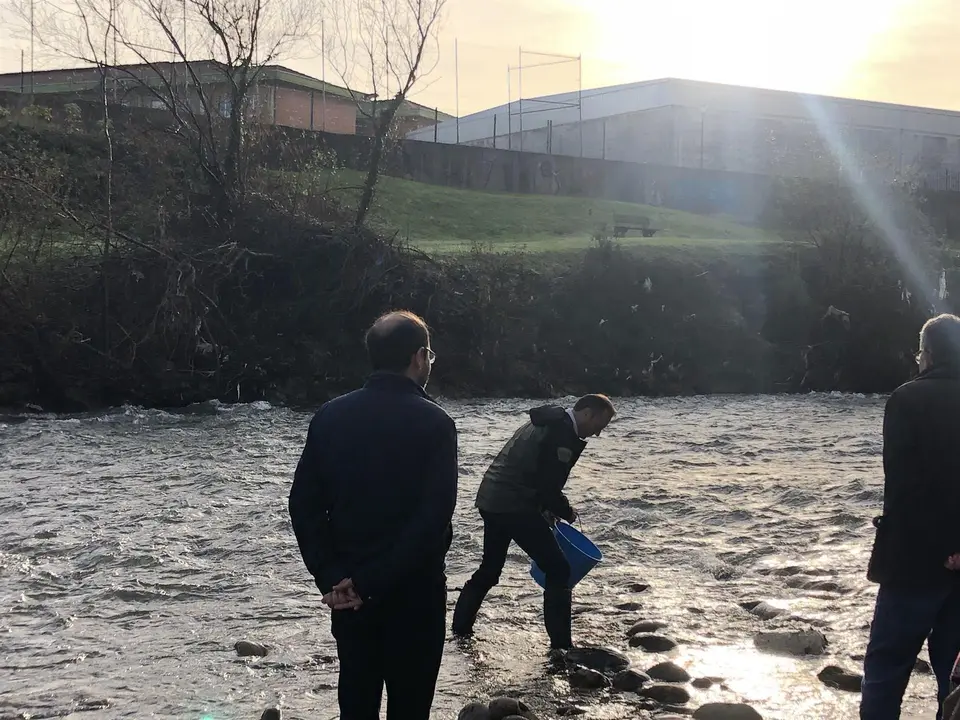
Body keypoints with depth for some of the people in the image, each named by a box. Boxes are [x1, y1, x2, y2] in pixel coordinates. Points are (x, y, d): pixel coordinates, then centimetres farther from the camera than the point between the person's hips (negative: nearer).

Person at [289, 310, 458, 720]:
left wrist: (331, 577, -6)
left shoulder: (331, 416, 1)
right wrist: (372, 583, -18)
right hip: (413, 590, -4)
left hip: (347, 588, 4)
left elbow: (304, 504, -3)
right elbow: (434, 515, -21)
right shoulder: (433, 423, -12)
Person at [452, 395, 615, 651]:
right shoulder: (563, 433, -14)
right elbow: (549, 487, -17)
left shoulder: (547, 422, 18)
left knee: (489, 570, 23)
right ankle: (561, 645, -1)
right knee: (557, 569, -2)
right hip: (514, 505, -10)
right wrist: (567, 512, 0)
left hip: (492, 500, 10)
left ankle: (460, 628, 31)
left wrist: (547, 509, 19)